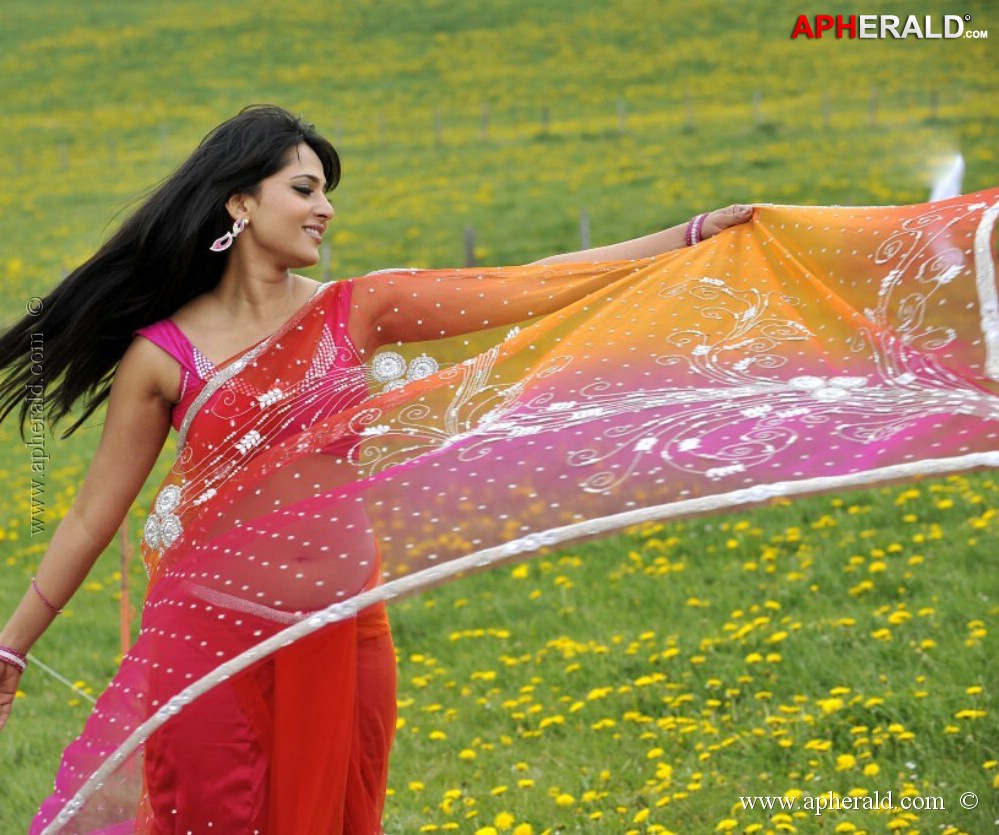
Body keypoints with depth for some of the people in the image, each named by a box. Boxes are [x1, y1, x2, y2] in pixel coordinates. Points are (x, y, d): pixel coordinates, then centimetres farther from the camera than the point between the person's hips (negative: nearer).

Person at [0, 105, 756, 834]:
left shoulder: (355, 313, 3)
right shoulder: (162, 354, -4)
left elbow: (530, 291, 2)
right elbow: (95, 515, 3)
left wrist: (690, 236, -1)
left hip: (341, 639, 3)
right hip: (211, 639, -3)